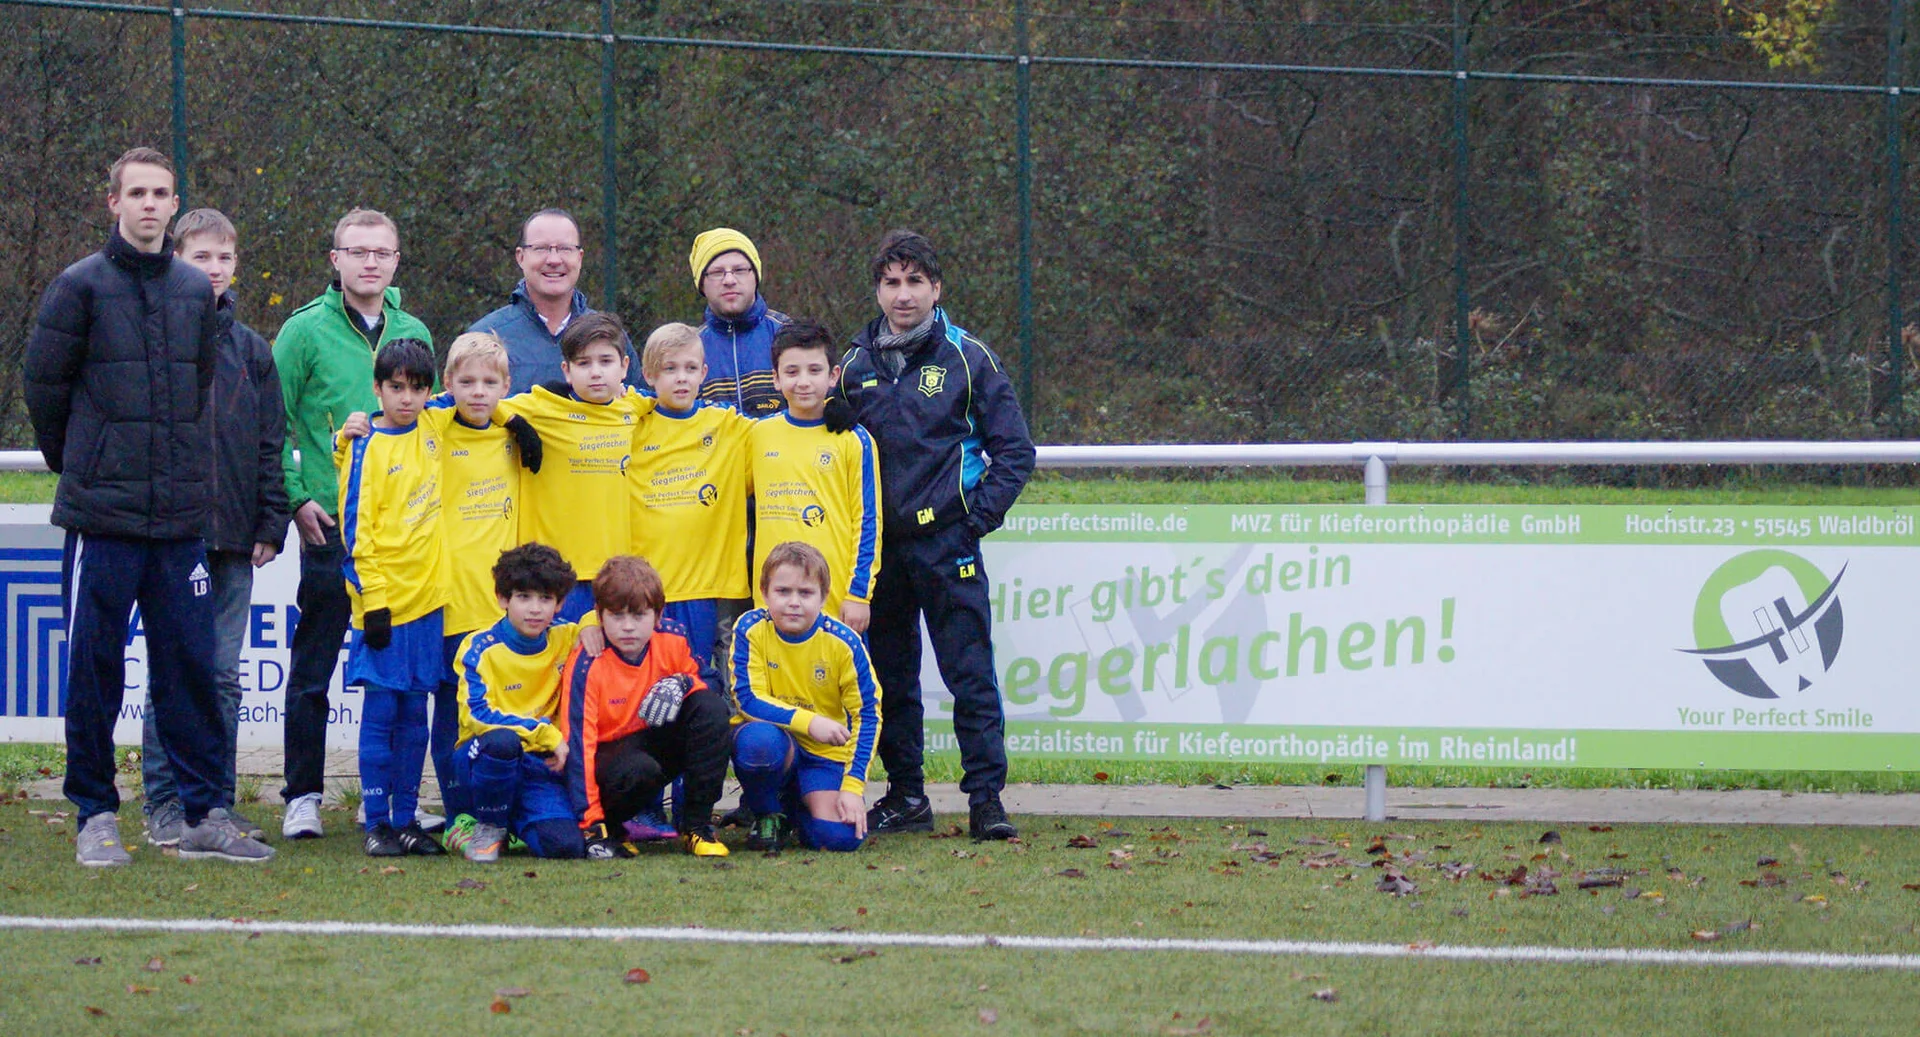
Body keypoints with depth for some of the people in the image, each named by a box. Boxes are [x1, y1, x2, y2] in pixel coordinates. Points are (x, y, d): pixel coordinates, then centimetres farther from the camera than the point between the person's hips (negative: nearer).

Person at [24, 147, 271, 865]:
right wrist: (74, 462, 9)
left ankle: (204, 812, 9)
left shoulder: (196, 291, 10)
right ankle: (95, 814, 9)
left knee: (190, 666, 4)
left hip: (180, 514, 4)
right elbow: (44, 381, 1)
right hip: (102, 511, -4)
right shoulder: (83, 286, -4)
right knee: (95, 670, 1)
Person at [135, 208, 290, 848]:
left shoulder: (251, 350, 13)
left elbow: (270, 447, 14)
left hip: (233, 538, 4)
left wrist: (270, 525, 7)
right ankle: (165, 804, 0)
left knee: (224, 673, 6)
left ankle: (217, 800, 12)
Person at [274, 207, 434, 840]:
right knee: (312, 667, 0)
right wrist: (296, 498, -10)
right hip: (332, 522, -4)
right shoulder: (305, 331, -3)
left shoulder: (414, 334, 11)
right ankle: (302, 796, 6)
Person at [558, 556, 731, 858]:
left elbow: (701, 681, 7)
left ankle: (697, 825, -15)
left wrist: (683, 683, -21)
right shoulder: (587, 666, -22)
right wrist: (590, 824, -28)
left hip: (657, 737, 5)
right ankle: (606, 826, -5)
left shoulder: (673, 639, -11)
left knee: (712, 708, -21)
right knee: (639, 770, -39)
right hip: (609, 752, -5)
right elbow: (578, 742, -23)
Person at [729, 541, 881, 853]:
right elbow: (748, 699, -17)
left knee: (842, 836, -23)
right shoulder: (751, 629, -12)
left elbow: (868, 715, -7)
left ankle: (796, 806, 16)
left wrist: (853, 786, -15)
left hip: (827, 753, 1)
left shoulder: (844, 643, -11)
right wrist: (809, 722, -31)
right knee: (757, 741, -39)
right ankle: (766, 813, -6)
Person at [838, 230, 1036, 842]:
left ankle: (986, 797, -7)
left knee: (970, 673, -8)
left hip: (946, 544, -4)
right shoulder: (856, 364, 10)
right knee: (890, 679, 8)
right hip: (877, 546, 4)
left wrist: (979, 516, -7)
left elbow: (1014, 449, 1)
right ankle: (906, 796, 16)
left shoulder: (967, 358, 0)